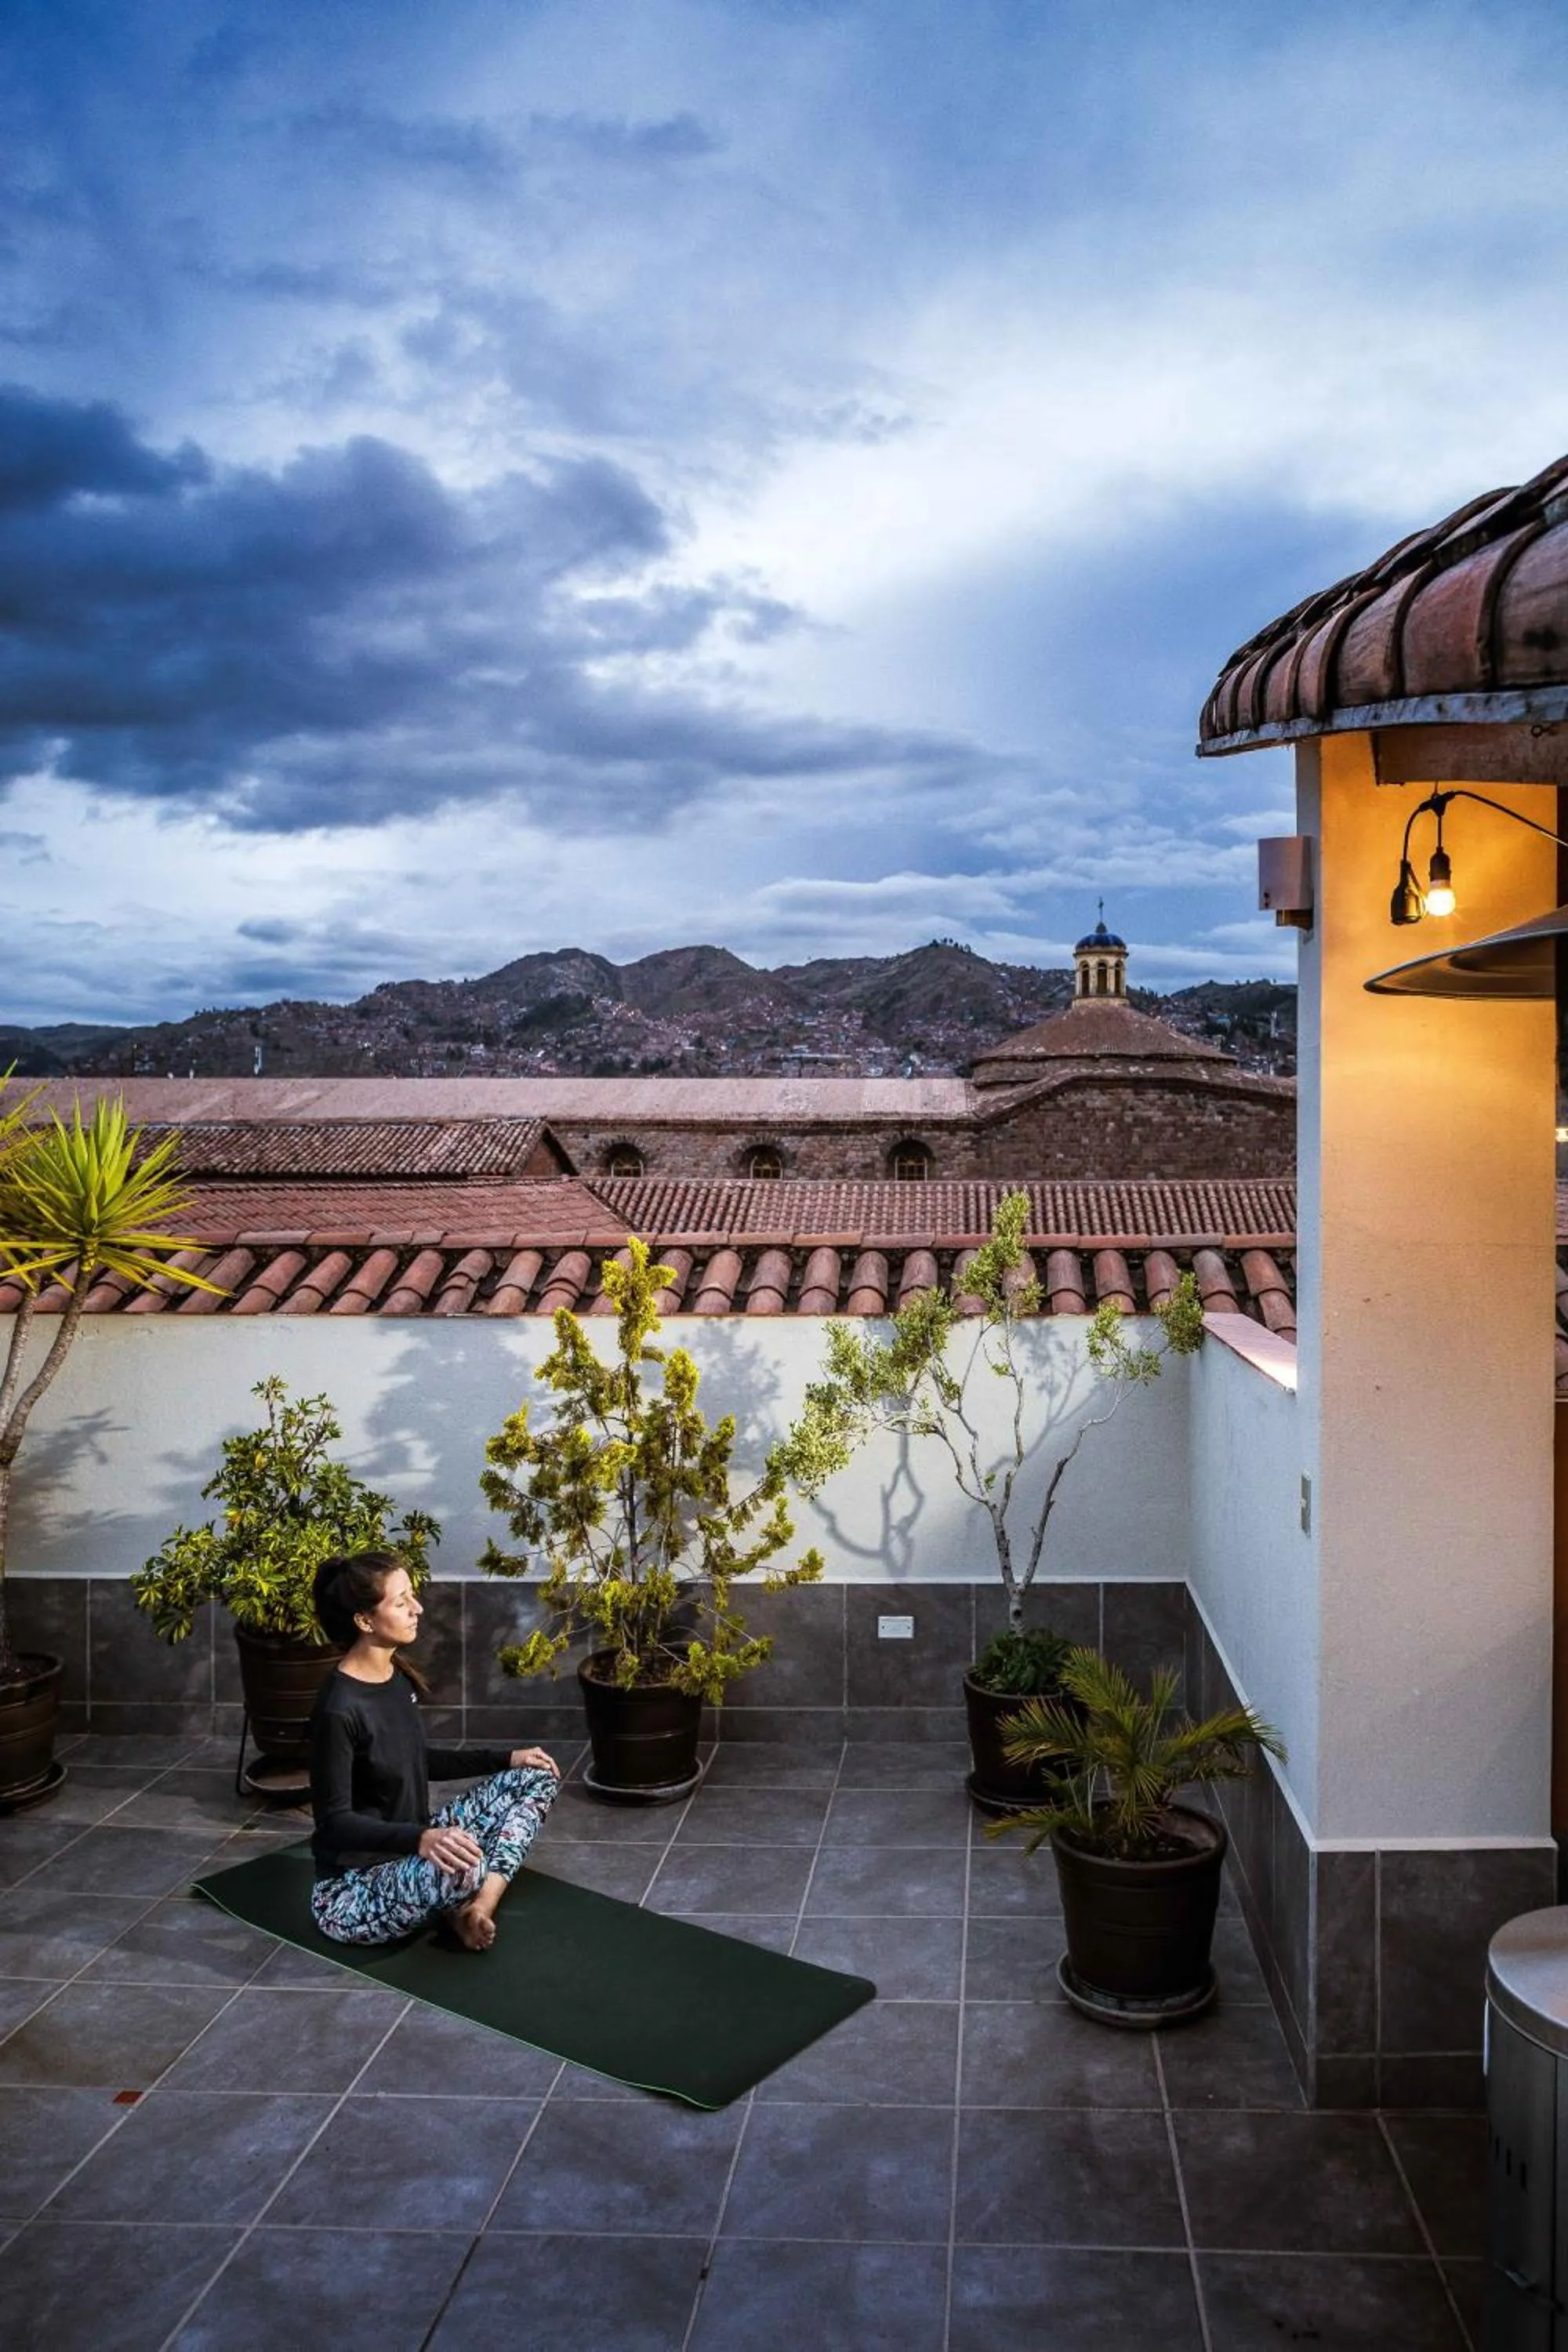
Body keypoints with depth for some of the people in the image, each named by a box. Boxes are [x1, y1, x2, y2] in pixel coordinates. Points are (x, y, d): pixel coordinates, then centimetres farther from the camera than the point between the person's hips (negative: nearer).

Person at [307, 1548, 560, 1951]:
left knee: (536, 1777, 7)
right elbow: (333, 1822, -24)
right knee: (463, 1868, -40)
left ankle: (481, 1903, -10)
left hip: (408, 1856, 9)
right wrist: (420, 1839, -39)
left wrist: (505, 1758, 12)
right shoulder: (339, 1710, -25)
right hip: (351, 1893, -9)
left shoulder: (398, 1677, 2)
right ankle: (454, 1907, -4)